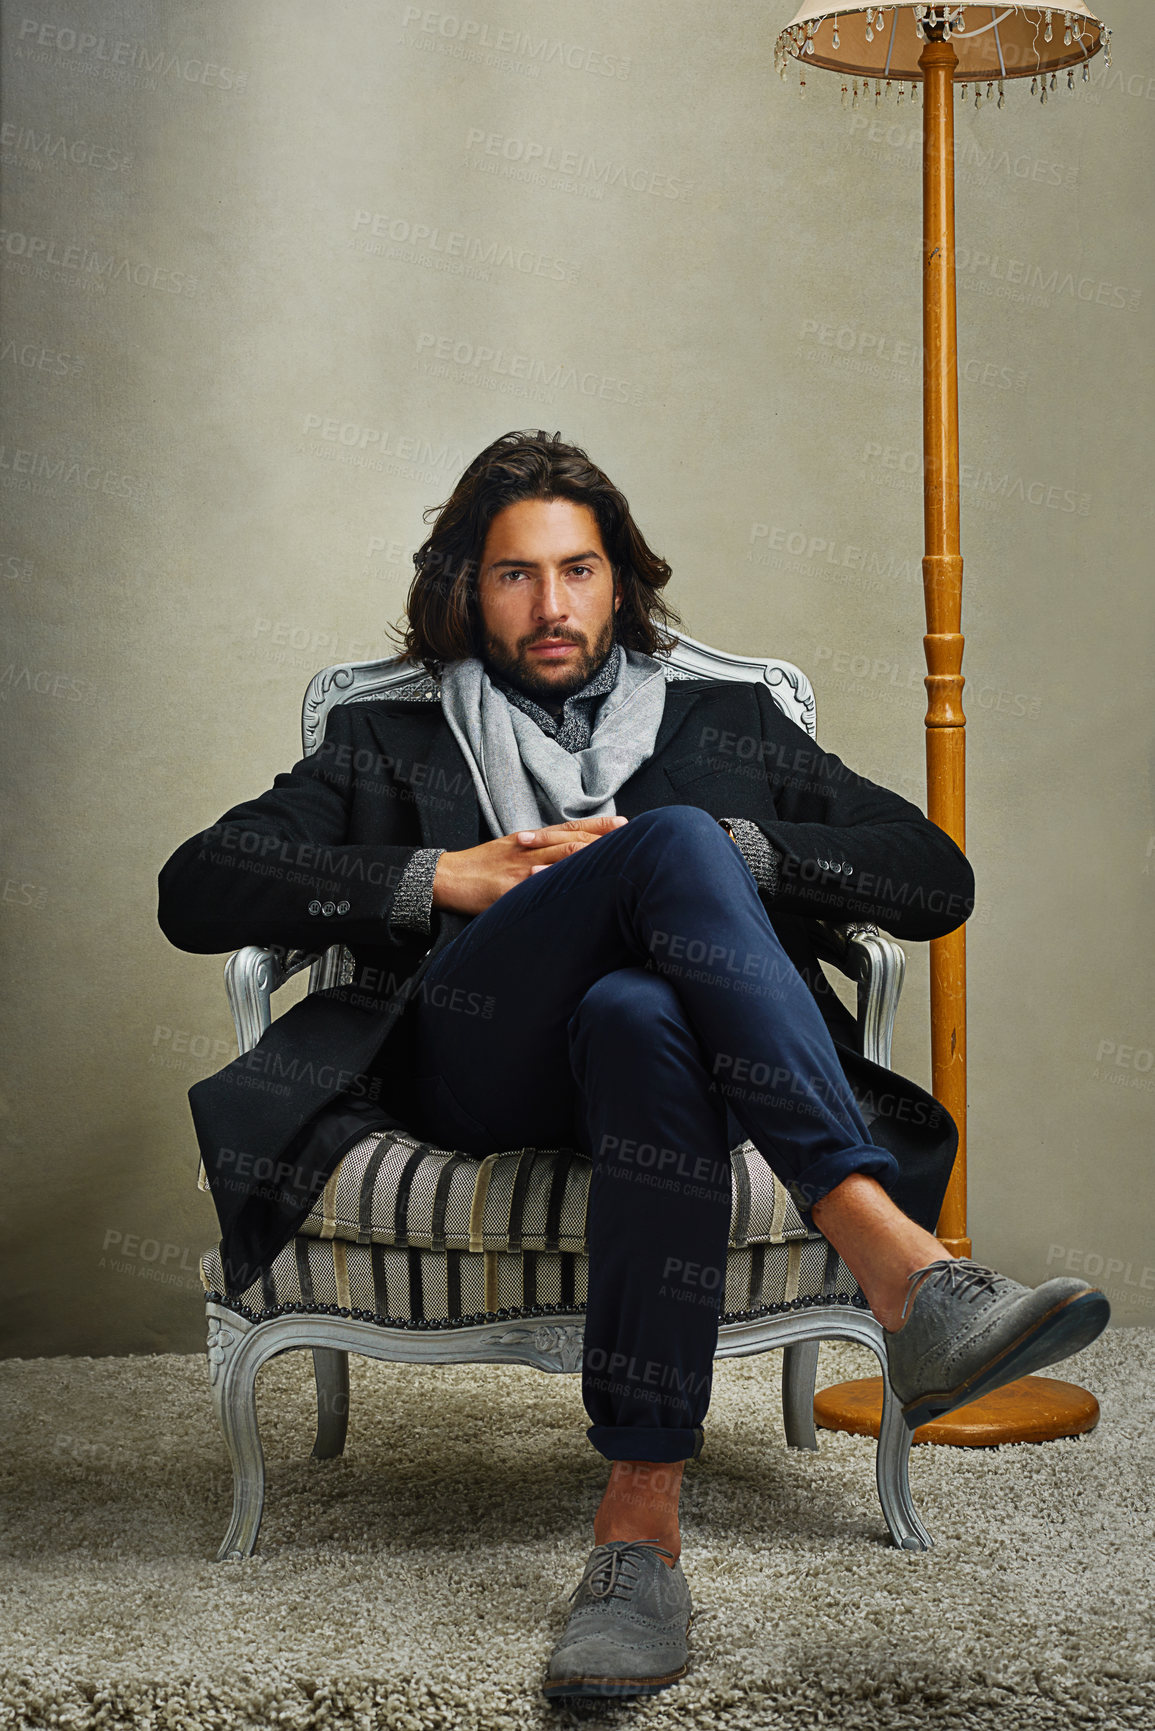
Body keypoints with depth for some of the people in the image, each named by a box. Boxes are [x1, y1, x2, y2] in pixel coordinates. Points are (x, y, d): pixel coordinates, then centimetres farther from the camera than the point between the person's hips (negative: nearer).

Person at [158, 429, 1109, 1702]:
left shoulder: (727, 724, 29)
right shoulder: (388, 745, 27)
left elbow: (938, 881, 17)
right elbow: (194, 892, 11)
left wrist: (729, 852, 1)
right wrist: (445, 877, 1)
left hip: (661, 1028, 1)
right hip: (471, 1062, -1)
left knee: (636, 1013, -40)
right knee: (675, 844, -32)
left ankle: (641, 1523, -47)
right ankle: (898, 1266, -49)